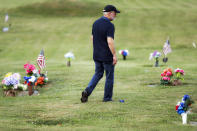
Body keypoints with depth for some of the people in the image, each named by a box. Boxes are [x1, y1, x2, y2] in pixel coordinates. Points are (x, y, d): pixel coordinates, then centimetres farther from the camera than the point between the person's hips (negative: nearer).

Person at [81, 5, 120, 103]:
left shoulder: (95, 23, 6)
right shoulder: (109, 25, -18)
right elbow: (110, 41, -24)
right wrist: (114, 55, -19)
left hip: (96, 55, 7)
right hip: (107, 56, -7)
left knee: (98, 74, 18)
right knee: (109, 76, 8)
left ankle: (87, 91, -1)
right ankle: (107, 98, 14)